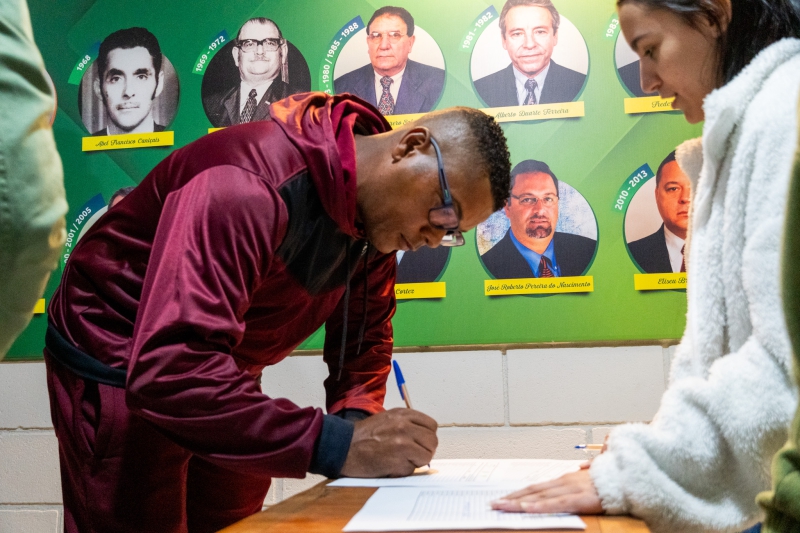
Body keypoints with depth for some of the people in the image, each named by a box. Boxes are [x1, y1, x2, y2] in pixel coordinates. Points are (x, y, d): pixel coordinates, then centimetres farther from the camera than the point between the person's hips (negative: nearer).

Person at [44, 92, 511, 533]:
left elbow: (365, 337, 1)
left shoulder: (377, 213, -8)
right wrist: (336, 445, -44)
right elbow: (168, 369, -44)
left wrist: (357, 415, -20)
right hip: (120, 371, -7)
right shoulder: (249, 188, -36)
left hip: (218, 374, 8)